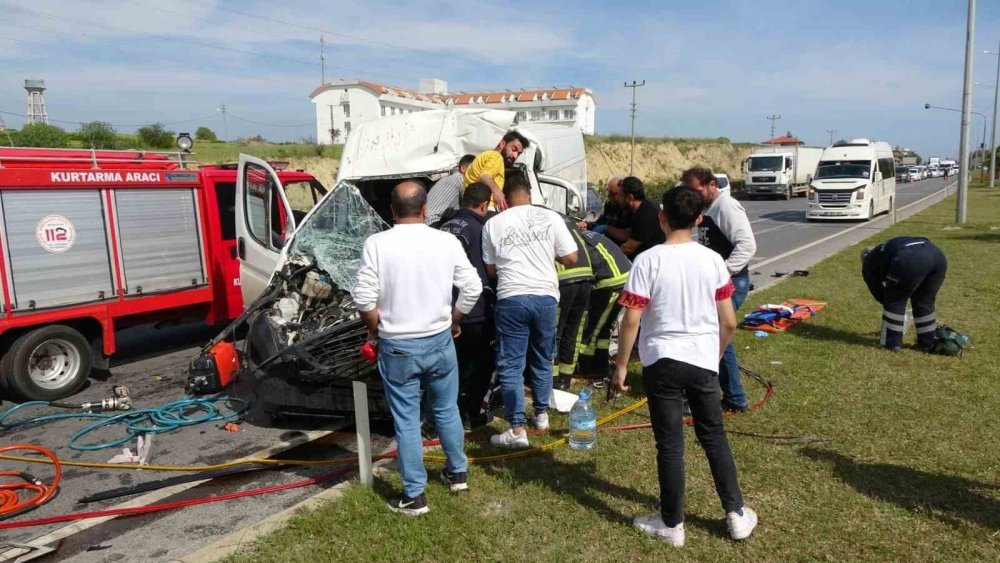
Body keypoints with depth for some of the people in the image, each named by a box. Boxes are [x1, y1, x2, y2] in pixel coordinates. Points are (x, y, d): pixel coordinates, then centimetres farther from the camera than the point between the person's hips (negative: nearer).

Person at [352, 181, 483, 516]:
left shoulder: (377, 244, -11)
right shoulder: (447, 241, -5)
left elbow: (364, 298, -14)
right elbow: (472, 288, -5)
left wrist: (376, 329, 4)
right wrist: (453, 322, 11)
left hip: (397, 347, -2)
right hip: (439, 342, 2)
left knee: (406, 420, 8)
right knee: (447, 410, 21)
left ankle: (414, 496, 16)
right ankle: (457, 473, 37)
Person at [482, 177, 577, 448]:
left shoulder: (492, 224, 5)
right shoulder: (550, 217, 3)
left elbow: (491, 269, 10)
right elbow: (570, 258, 4)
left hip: (511, 299, -1)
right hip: (545, 296, 2)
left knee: (510, 365, 4)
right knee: (543, 359, 19)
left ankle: (517, 429, 2)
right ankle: (541, 414, 32)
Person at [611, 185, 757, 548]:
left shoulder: (648, 261, -12)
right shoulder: (713, 260, -1)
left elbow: (631, 321, -13)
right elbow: (729, 323, 2)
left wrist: (621, 366, -1)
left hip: (662, 362, -3)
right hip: (703, 362, 3)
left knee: (670, 445, 7)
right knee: (714, 437, 19)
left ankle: (672, 525, 20)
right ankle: (736, 514, 30)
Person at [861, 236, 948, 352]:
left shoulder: (869, 263, 27)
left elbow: (877, 292, 28)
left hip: (910, 260, -6)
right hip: (937, 255, 6)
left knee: (894, 301, 13)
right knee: (925, 301, 23)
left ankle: (892, 343, 18)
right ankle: (927, 343, 31)